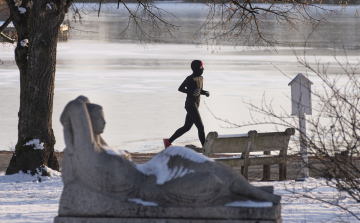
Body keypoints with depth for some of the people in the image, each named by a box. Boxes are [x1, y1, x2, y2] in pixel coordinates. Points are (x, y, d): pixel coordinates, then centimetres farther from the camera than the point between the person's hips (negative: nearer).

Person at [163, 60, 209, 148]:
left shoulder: (201, 78, 14)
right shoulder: (190, 78, -12)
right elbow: (181, 88, -15)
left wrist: (205, 92, 5)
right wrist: (192, 92, -26)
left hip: (195, 105, 10)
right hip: (191, 105, -10)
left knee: (187, 127, 14)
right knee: (200, 127, -10)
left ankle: (168, 141, 23)